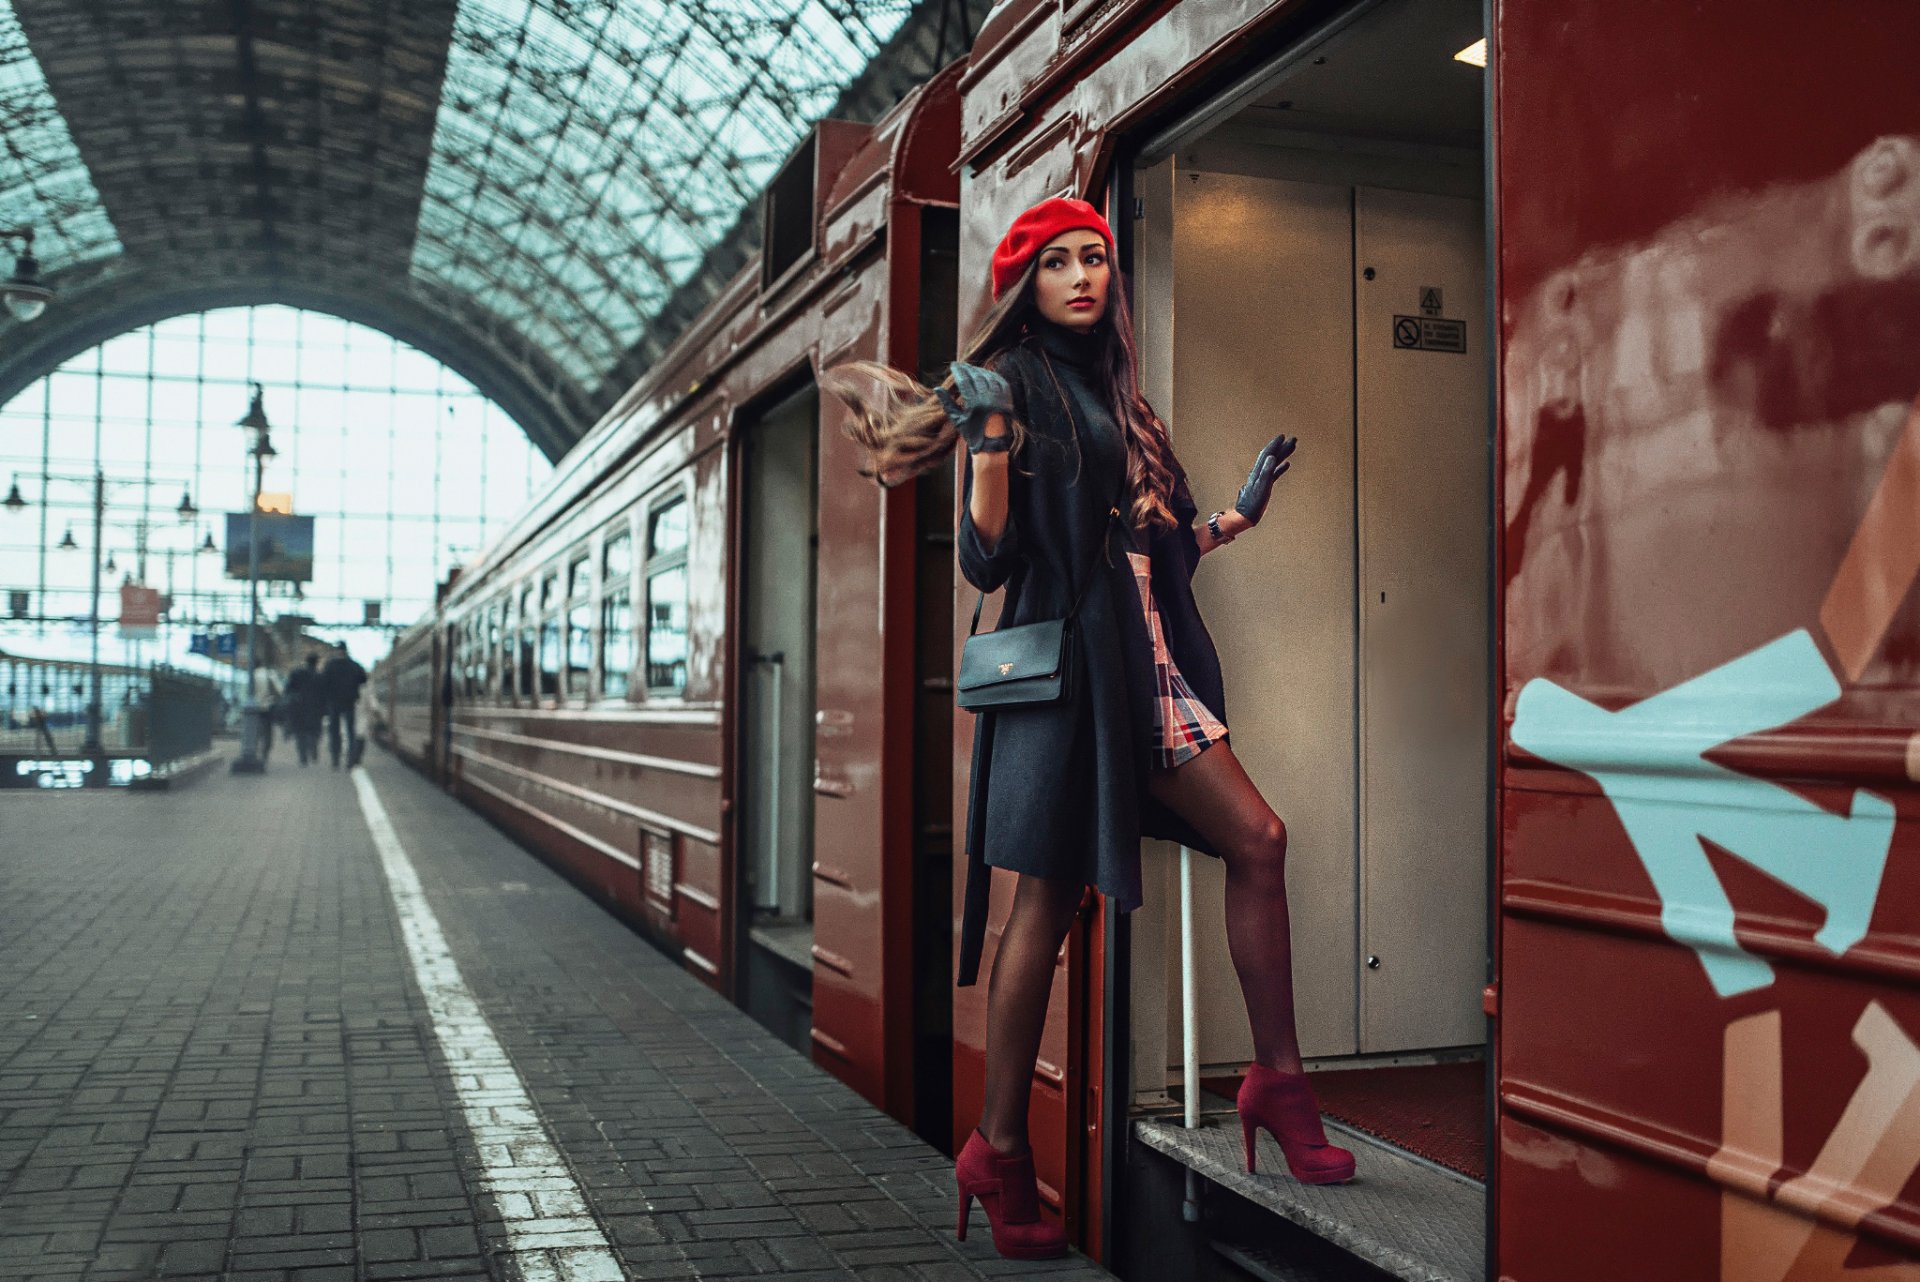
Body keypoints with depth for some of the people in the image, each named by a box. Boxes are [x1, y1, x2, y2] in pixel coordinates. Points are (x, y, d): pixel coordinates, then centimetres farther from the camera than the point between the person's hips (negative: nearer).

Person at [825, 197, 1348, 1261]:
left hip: (1145, 661, 8)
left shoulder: (1114, 393, 20)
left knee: (1259, 841, -1)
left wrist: (1240, 512, 25)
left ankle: (1278, 1077, 9)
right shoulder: (1015, 382, -2)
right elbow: (987, 560, -11)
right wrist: (990, 441, -21)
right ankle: (1000, 1148, 2)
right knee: (1049, 893, -7)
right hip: (1066, 659, -7)